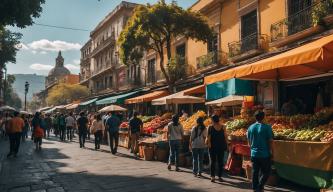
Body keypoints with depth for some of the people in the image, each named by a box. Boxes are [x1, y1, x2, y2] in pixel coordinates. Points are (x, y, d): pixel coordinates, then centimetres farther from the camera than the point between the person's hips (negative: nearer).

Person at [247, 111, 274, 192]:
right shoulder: (267, 127, -11)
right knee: (265, 172, 10)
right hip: (265, 154, -4)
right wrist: (271, 152, 2)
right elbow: (270, 141, -9)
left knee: (255, 172, 13)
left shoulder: (250, 127, 2)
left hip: (254, 154, 4)